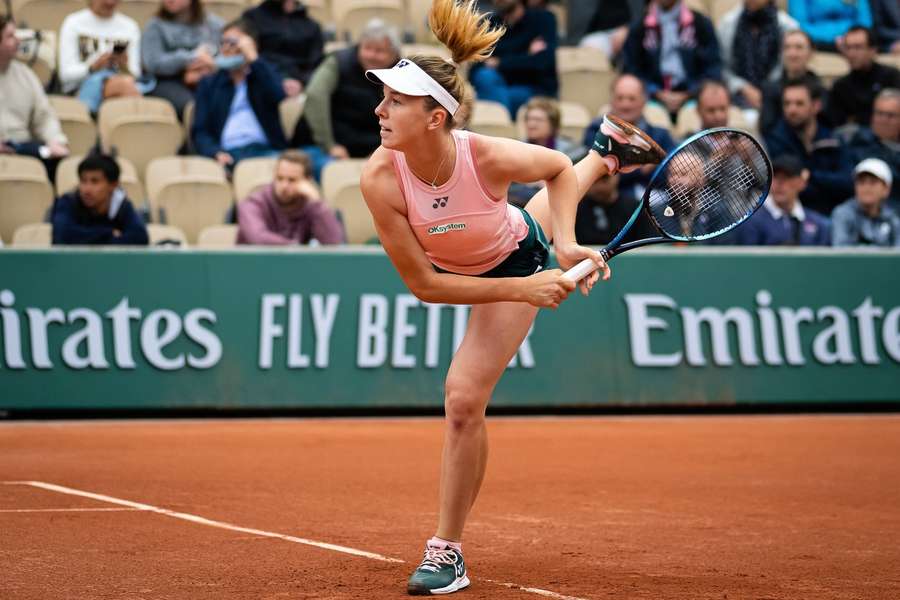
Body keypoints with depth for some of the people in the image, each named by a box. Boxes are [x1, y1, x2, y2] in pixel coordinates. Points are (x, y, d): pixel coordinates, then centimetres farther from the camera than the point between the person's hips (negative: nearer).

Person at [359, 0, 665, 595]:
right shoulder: (380, 178, -37)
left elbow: (557, 168, -14)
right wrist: (524, 290, -34)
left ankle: (448, 551, 3)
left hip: (518, 254, -4)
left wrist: (565, 245, -27)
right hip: (452, 268, 4)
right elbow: (423, 283, -29)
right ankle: (607, 147, 68)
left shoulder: (490, 157, -40)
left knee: (463, 399, -16)